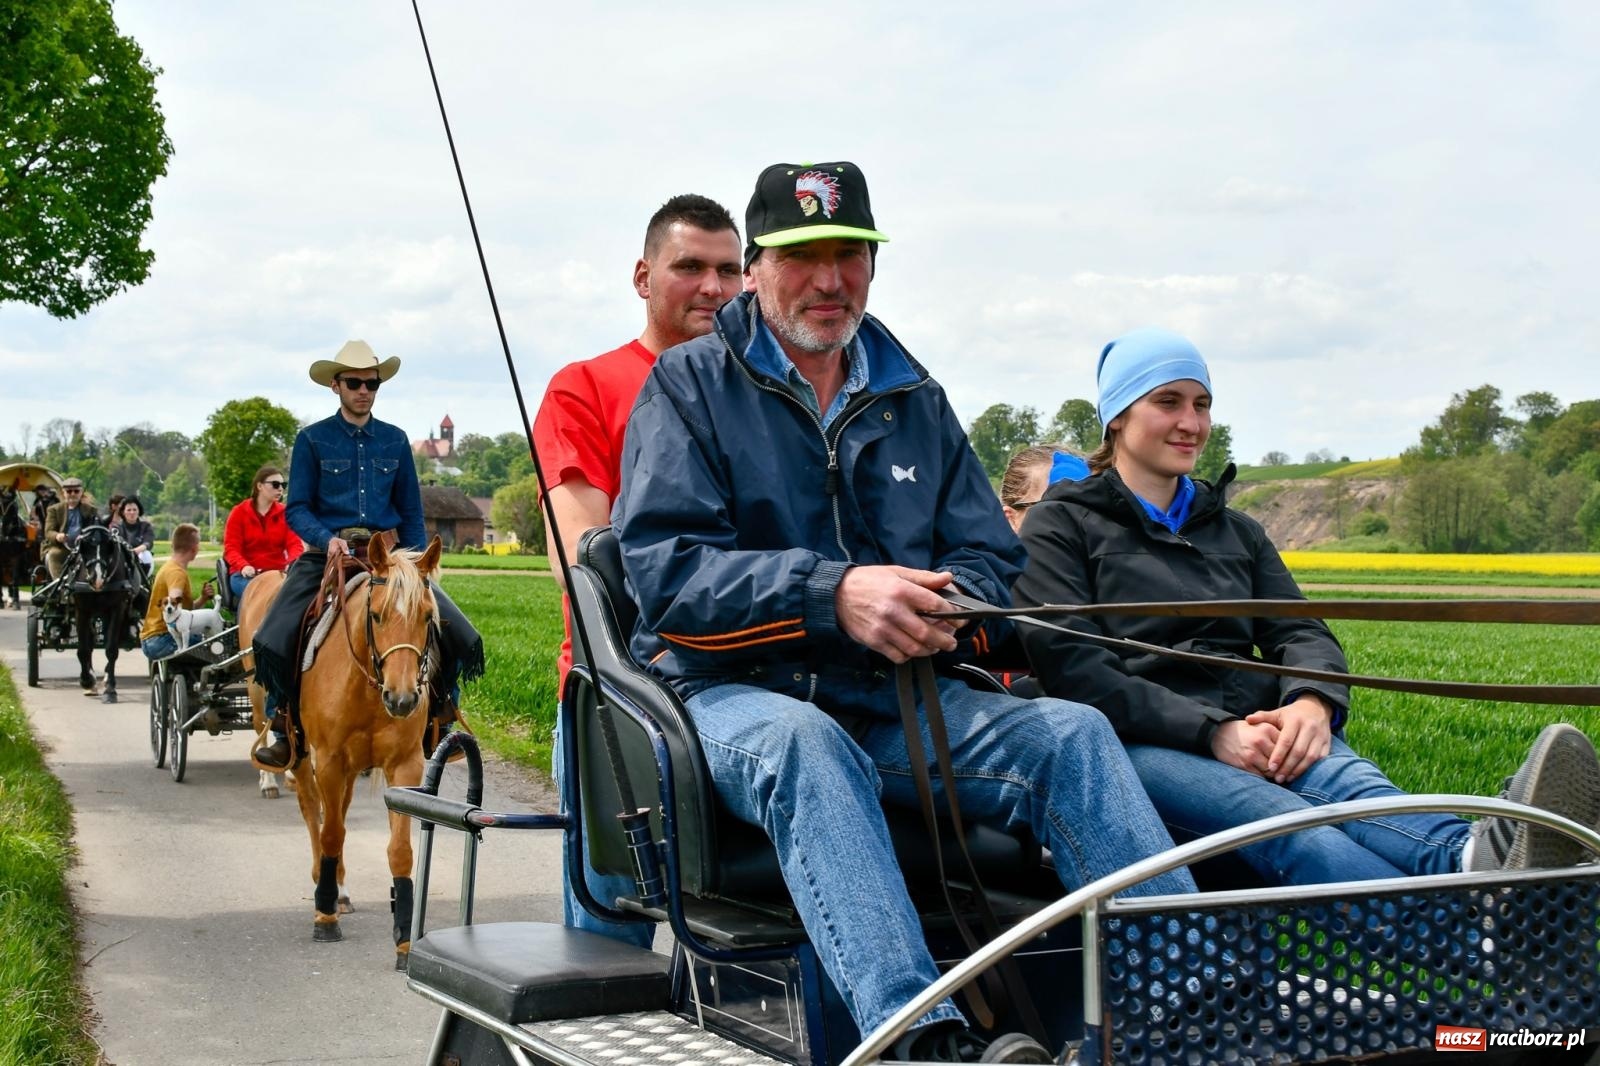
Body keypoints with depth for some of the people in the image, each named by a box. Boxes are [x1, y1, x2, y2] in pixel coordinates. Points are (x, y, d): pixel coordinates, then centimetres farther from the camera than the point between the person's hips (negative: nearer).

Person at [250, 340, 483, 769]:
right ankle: (286, 729, -2)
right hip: (326, 555, -2)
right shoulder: (312, 440, 3)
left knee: (460, 636, -13)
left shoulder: (395, 441, 11)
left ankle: (437, 721, 10)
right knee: (273, 641, -24)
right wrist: (328, 540, -20)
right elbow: (296, 509, -1)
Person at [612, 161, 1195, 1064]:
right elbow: (660, 563, -9)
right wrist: (833, 593, -24)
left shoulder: (915, 402, 19)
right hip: (735, 691, -4)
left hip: (892, 698, 5)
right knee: (804, 743, -39)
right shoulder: (690, 385, 5)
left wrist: (944, 605, -11)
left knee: (1072, 733, -21)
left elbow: (994, 562, 16)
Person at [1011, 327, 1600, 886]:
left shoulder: (1236, 531, 28)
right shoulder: (1059, 526, 10)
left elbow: (1298, 631, 14)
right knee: (1282, 822, -38)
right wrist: (1214, 732, -18)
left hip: (1256, 736, 5)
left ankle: (1475, 855, -68)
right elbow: (1071, 666, -6)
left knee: (1346, 780, -34)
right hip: (1142, 745, -5)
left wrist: (1313, 700, -14)